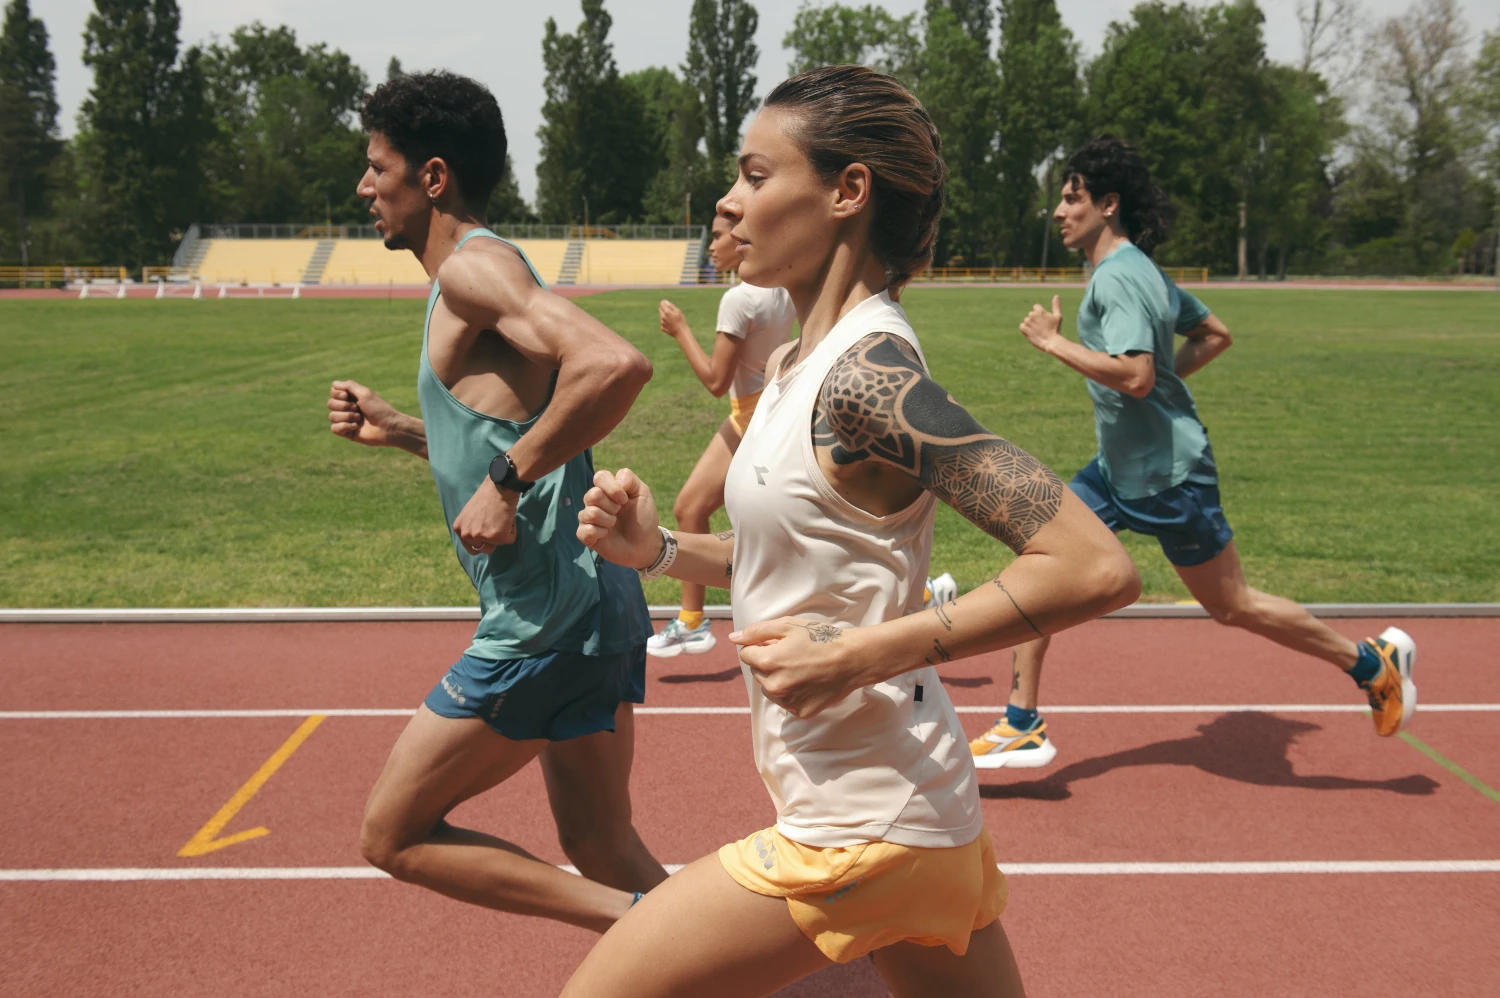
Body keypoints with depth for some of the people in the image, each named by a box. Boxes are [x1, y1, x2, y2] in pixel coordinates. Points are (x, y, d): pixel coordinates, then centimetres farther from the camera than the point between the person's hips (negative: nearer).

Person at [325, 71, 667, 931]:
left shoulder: (472, 266, -12)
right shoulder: (476, 276, 18)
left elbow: (616, 365, -30)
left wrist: (506, 481, -22)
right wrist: (399, 430, 18)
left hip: (544, 622, -10)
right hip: (595, 606, 10)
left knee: (394, 836, 5)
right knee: (601, 852, 18)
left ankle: (641, 922, 0)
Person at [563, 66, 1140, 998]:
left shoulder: (866, 373, -21)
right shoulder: (798, 364, 7)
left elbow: (1098, 569, -27)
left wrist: (864, 656, -27)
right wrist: (659, 548, 3)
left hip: (858, 831, -9)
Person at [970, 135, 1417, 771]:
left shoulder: (1119, 277, -21)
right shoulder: (1139, 268, 10)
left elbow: (1135, 376, -33)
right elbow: (1215, 334, 19)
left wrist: (1053, 342, -24)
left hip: (1168, 475, -10)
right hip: (1120, 467, 10)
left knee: (1232, 607, 3)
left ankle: (1373, 662, 24)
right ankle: (1022, 728, 8)